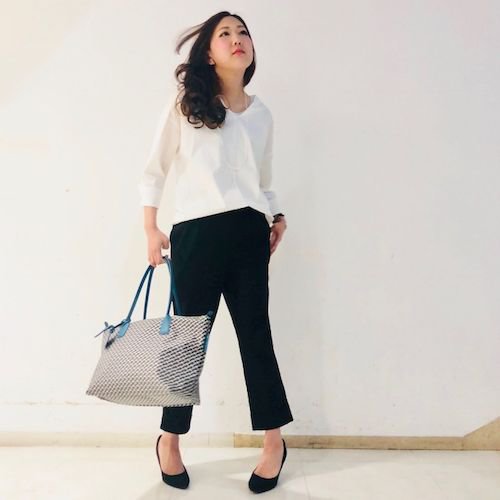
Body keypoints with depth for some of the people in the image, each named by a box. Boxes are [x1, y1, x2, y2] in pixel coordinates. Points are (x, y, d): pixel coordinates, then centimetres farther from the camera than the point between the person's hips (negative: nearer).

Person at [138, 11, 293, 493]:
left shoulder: (261, 113, 15)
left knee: (255, 335, 5)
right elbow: (154, 170, 6)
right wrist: (150, 228, -1)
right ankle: (169, 439, 25)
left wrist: (276, 217, 5)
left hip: (249, 234, 3)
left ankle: (274, 442, 21)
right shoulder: (184, 103, 5)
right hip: (195, 233, -2)